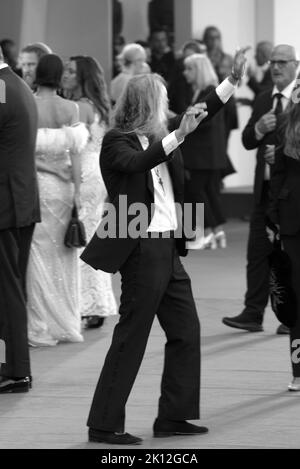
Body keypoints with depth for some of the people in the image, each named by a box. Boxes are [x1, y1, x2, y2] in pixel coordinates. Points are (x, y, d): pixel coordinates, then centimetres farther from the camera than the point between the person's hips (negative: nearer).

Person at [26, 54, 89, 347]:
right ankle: (67, 325, 16)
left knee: (39, 254, 3)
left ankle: (41, 329, 2)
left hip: (34, 181, -2)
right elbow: (74, 151, -3)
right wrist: (77, 190, 2)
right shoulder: (70, 109, -2)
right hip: (63, 184, 2)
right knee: (64, 255, 12)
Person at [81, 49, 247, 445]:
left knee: (186, 331, 11)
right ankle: (104, 424, 0)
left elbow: (201, 113, 18)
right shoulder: (117, 142, -10)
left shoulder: (159, 135, 11)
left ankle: (173, 416, 18)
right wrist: (177, 137, -38)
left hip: (168, 248, 9)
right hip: (143, 249, -9)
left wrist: (234, 79, 11)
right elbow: (137, 163, -30)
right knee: (131, 337, -6)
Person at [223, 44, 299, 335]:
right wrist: (259, 128, -10)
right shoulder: (263, 101, 13)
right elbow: (247, 141, 10)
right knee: (258, 251, 2)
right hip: (266, 186, 5)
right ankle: (253, 313, 4)